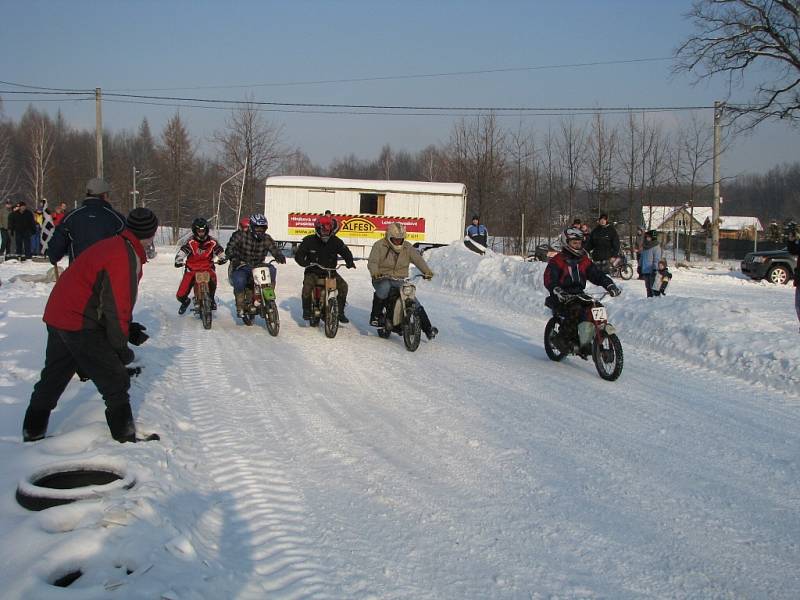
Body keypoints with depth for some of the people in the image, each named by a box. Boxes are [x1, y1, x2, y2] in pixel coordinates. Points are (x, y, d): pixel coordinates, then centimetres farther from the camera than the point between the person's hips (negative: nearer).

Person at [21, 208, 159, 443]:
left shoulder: (114, 246, 11)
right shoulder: (126, 257, -19)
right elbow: (116, 306, -19)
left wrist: (128, 328, 15)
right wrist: (121, 346, -10)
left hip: (58, 317, 10)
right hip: (81, 326, -10)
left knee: (52, 377, 20)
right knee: (115, 381, 1)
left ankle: (33, 432, 30)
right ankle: (125, 437, 8)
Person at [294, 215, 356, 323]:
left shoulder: (335, 241, -3)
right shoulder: (309, 241, -8)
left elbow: (345, 251, 4)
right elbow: (298, 255, -7)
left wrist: (349, 261, -17)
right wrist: (305, 263, -28)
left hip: (330, 271, 2)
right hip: (313, 271, -2)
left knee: (343, 285, -17)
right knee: (307, 285, -30)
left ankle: (340, 312, -3)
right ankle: (306, 310, -8)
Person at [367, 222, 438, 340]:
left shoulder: (407, 247, 7)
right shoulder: (379, 246, -3)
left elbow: (417, 259, -7)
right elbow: (372, 261, -15)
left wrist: (427, 271, -27)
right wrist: (374, 272, -39)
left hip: (400, 281, 4)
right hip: (383, 278, -4)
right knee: (384, 288, -39)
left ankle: (428, 329, 5)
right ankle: (375, 317, -24)